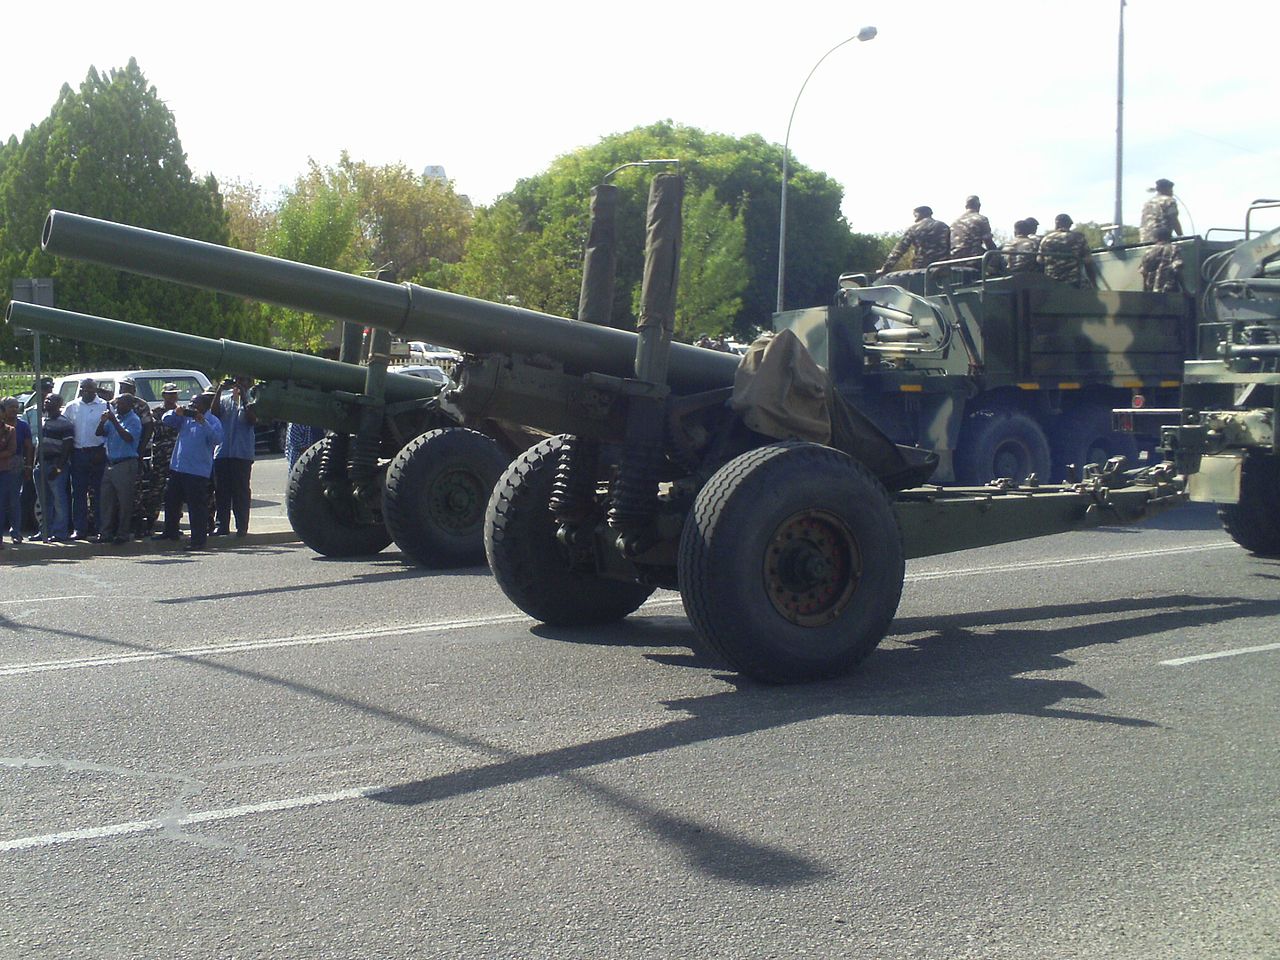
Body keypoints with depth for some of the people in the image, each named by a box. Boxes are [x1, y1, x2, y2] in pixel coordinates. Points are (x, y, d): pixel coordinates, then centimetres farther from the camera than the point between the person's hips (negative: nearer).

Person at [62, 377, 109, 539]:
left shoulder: (104, 406, 0)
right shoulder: (72, 407, 12)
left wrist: (103, 451, -10)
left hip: (97, 453, -4)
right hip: (77, 454, 4)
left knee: (98, 492, -2)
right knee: (78, 493, 5)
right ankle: (79, 529, 10)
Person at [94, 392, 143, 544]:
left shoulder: (134, 420, -7)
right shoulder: (113, 416, 14)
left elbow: (128, 438, -22)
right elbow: (99, 433, 10)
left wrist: (115, 422, -24)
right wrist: (103, 421, -9)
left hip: (125, 464, -7)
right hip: (110, 463, 7)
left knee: (124, 501, -2)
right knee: (105, 499, 7)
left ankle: (122, 533, 5)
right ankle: (105, 533, 12)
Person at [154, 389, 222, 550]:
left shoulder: (212, 421, -8)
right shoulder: (185, 418, 11)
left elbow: (217, 439, -23)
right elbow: (166, 420, 13)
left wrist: (203, 423, -30)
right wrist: (176, 412, -6)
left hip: (198, 471, -8)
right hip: (177, 468, 8)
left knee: (197, 506, -7)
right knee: (171, 500, 21)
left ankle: (198, 540, -3)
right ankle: (170, 532, 39)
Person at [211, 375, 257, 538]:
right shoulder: (224, 397, 13)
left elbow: (253, 419, -11)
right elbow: (214, 414, -2)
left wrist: (243, 397, -16)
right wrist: (219, 391, -9)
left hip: (242, 453, -3)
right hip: (222, 452, 3)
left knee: (241, 491, 0)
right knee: (221, 491, 5)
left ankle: (242, 527, 4)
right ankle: (220, 525, 10)